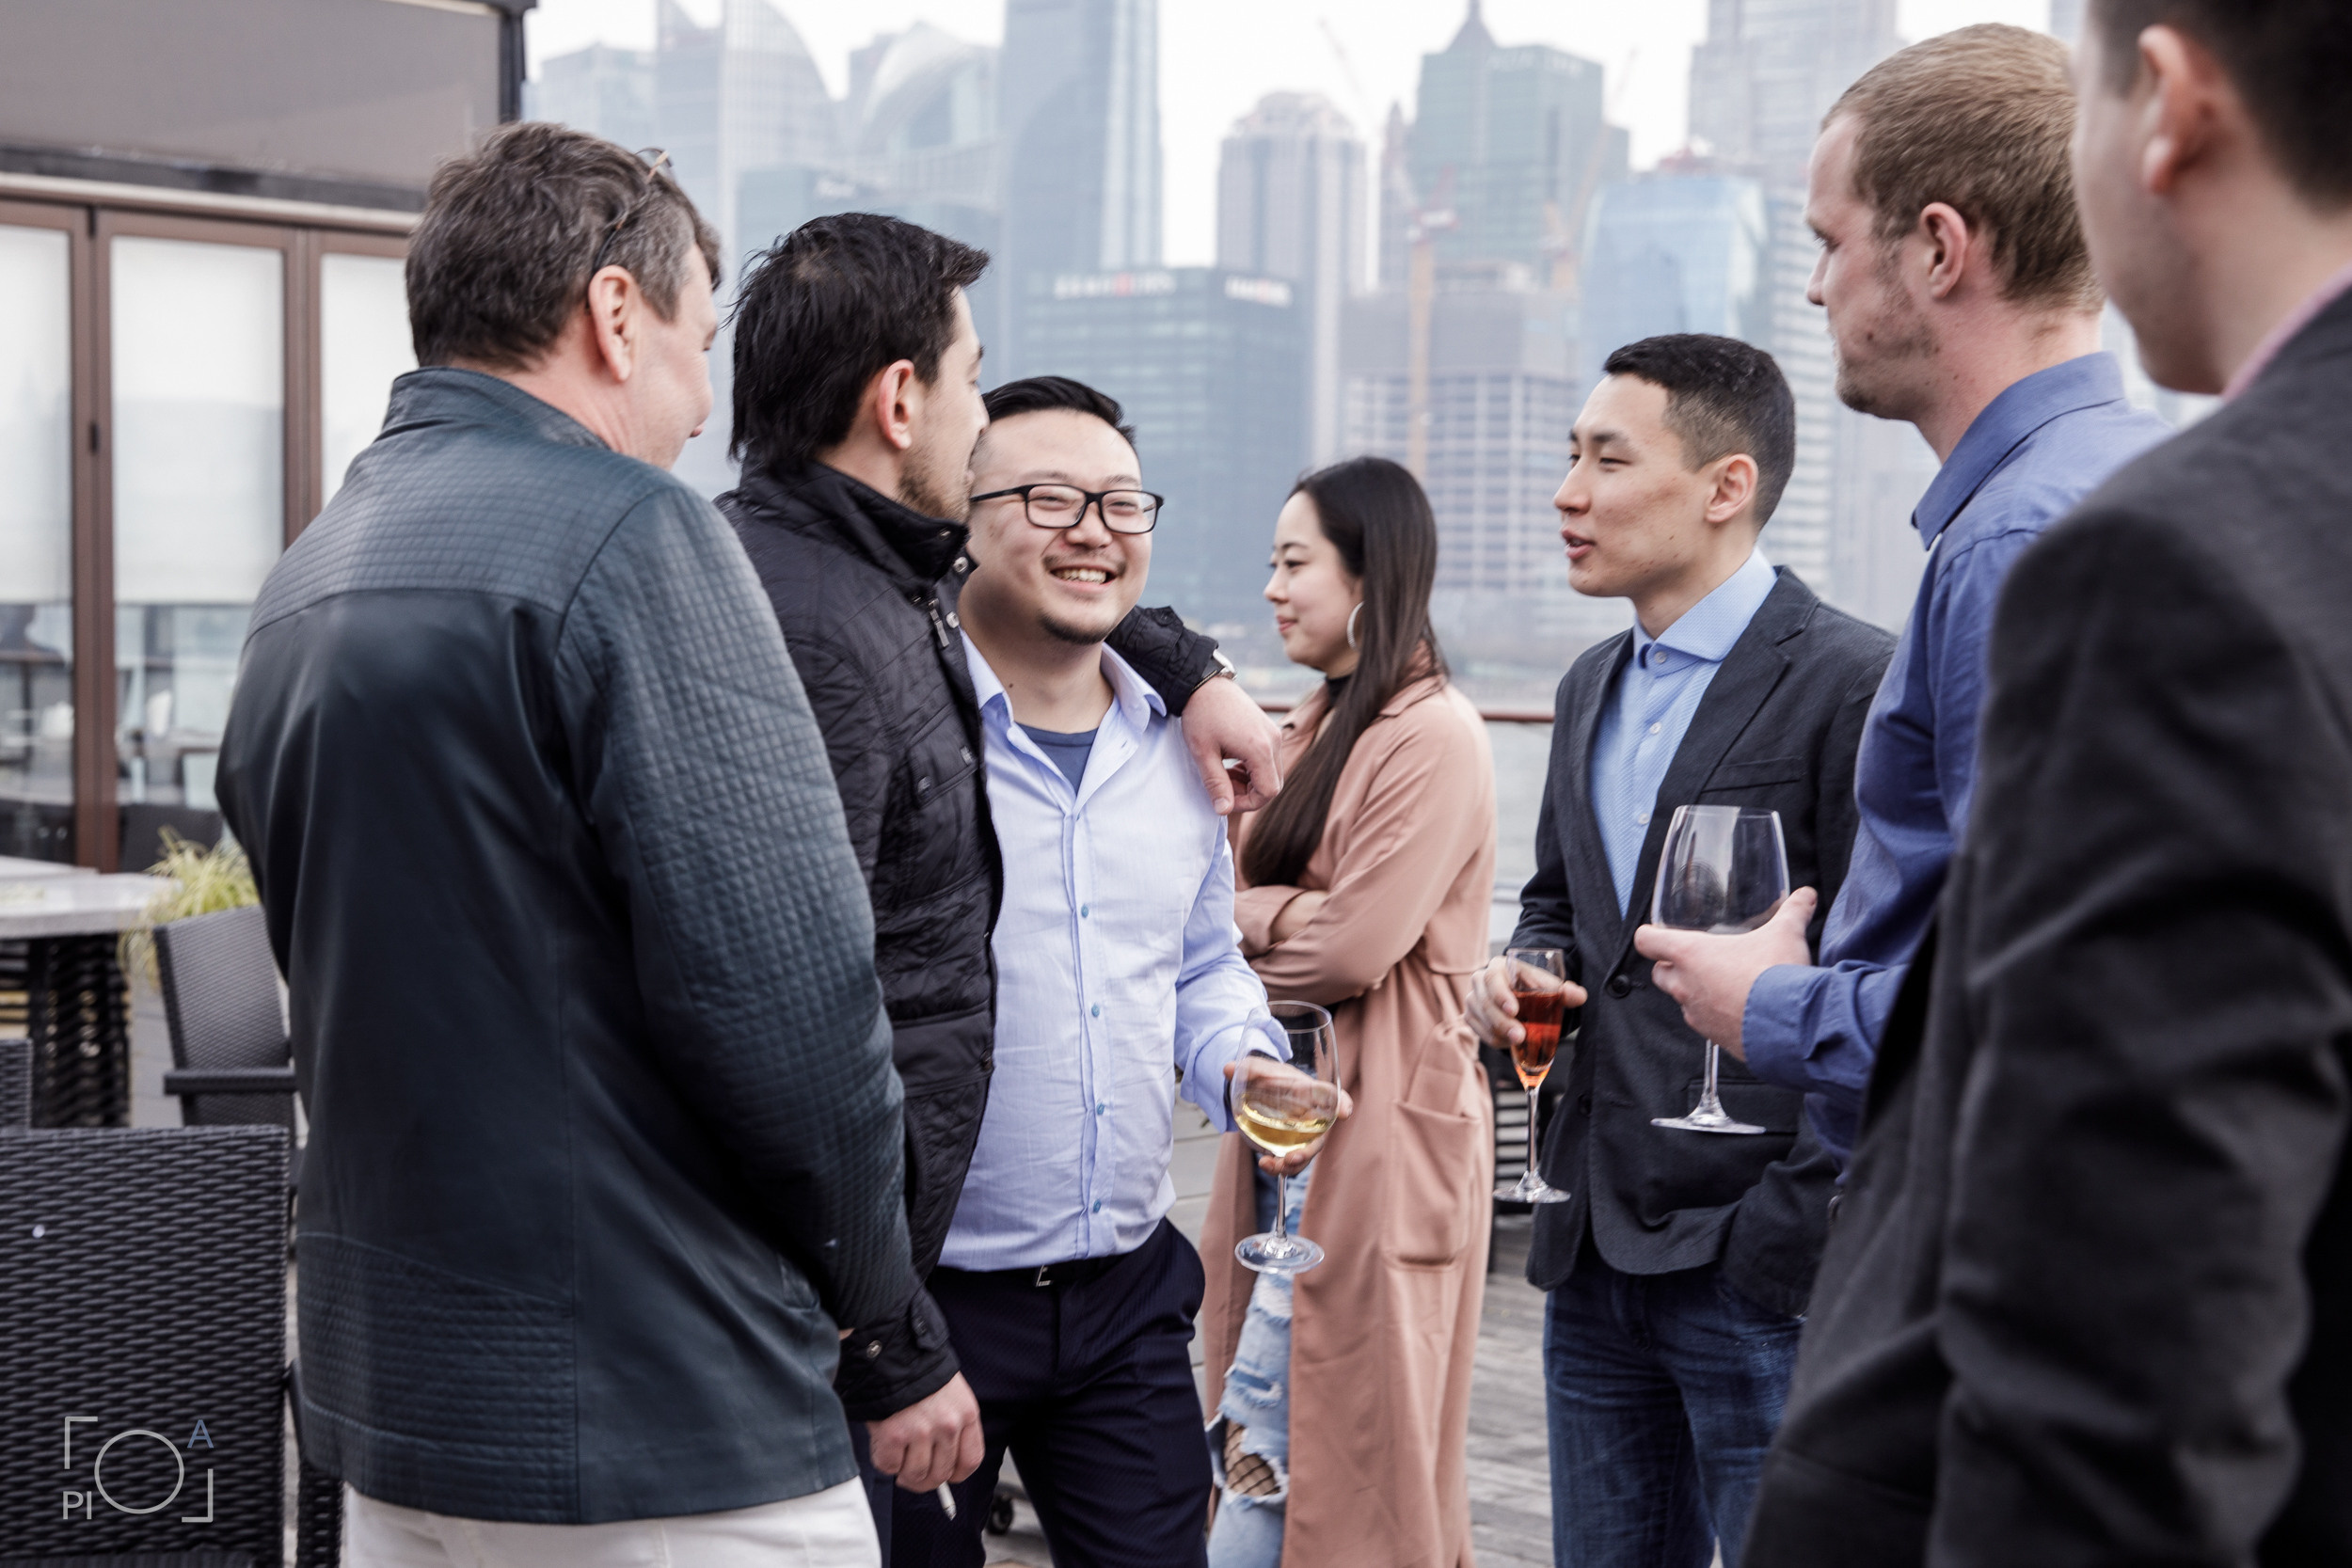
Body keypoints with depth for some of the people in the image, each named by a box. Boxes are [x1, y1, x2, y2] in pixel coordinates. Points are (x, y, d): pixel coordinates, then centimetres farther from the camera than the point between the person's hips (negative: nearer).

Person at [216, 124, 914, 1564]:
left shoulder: (301, 588, 11)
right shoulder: (628, 538, -16)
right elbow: (781, 990, -21)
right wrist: (861, 1279, -5)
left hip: (381, 1390, 9)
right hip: (657, 1422, -9)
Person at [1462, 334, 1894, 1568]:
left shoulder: (1853, 683, -12)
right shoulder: (1593, 688, 14)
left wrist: (1798, 1227, -16)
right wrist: (1517, 975, 5)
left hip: (1761, 1271, -8)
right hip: (1596, 1250, 8)